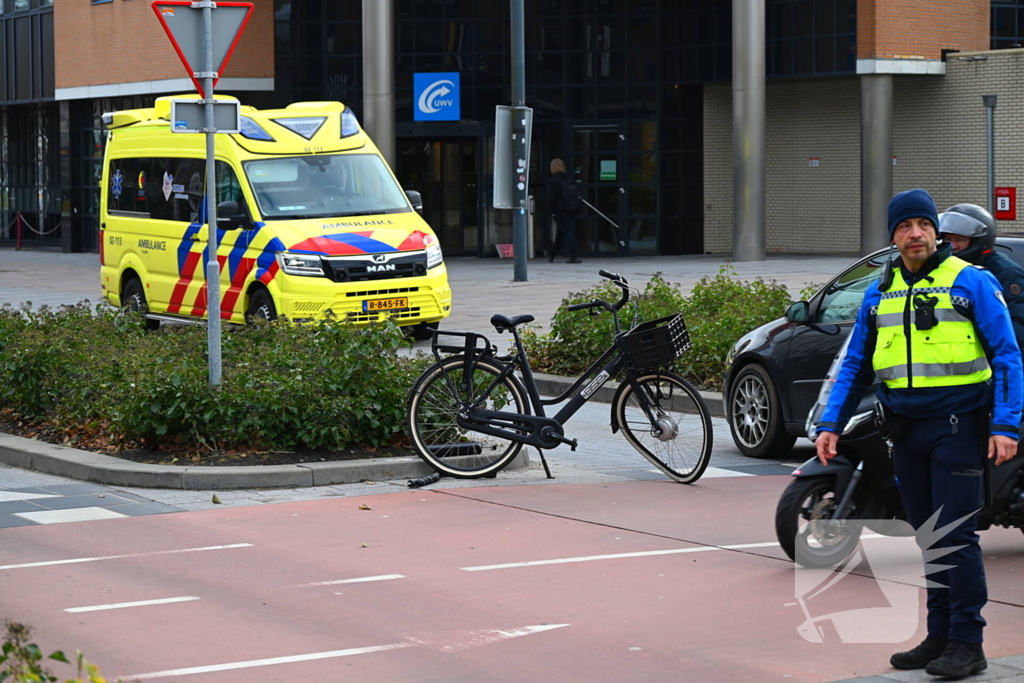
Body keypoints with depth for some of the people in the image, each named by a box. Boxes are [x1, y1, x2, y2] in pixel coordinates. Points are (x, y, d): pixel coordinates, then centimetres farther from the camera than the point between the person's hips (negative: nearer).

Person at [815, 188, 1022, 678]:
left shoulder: (971, 282, -2)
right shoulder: (879, 294, 14)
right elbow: (855, 365, 19)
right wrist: (831, 423, 8)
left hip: (957, 424, -5)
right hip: (905, 430, 5)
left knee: (956, 535, -7)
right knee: (928, 538, 10)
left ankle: (967, 643, -2)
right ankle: (939, 637, 17)